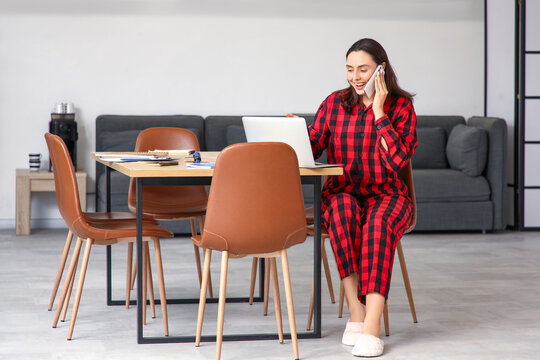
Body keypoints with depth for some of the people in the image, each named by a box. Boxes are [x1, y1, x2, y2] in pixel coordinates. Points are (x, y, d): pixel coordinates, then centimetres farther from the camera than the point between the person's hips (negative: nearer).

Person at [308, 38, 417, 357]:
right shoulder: (335, 103, 8)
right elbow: (313, 147, 4)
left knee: (378, 224, -37)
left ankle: (371, 327, -43)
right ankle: (356, 312, -35)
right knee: (343, 209, -36)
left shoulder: (401, 105, 2)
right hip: (341, 191, 1)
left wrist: (378, 111, -13)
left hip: (385, 194, -1)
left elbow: (398, 159, -11)